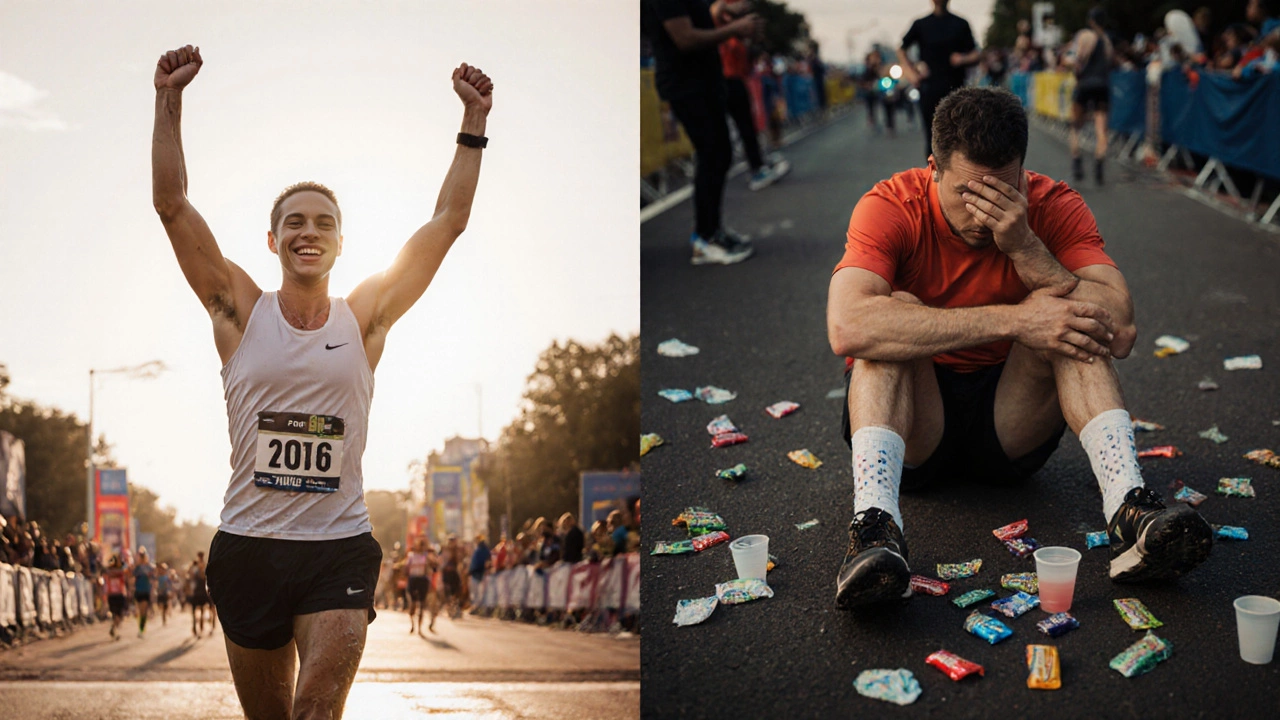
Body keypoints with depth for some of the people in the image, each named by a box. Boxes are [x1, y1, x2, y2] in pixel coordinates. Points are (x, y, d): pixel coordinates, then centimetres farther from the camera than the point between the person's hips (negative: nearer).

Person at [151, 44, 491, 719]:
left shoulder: (364, 317, 3)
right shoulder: (241, 311, 3)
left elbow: (447, 221, 2)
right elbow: (172, 205, -1)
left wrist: (474, 121, 1)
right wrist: (169, 101, -6)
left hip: (339, 550, -1)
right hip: (248, 545, 1)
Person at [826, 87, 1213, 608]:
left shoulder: (1055, 209, -9)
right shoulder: (890, 208, -17)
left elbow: (1120, 333, -22)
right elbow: (847, 327, -37)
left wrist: (1025, 247, -31)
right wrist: (1012, 320, -37)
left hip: (1010, 424, 2)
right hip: (910, 417, -2)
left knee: (1060, 313, -22)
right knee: (896, 312, -29)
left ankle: (1128, 511, -38)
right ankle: (874, 525, -46)